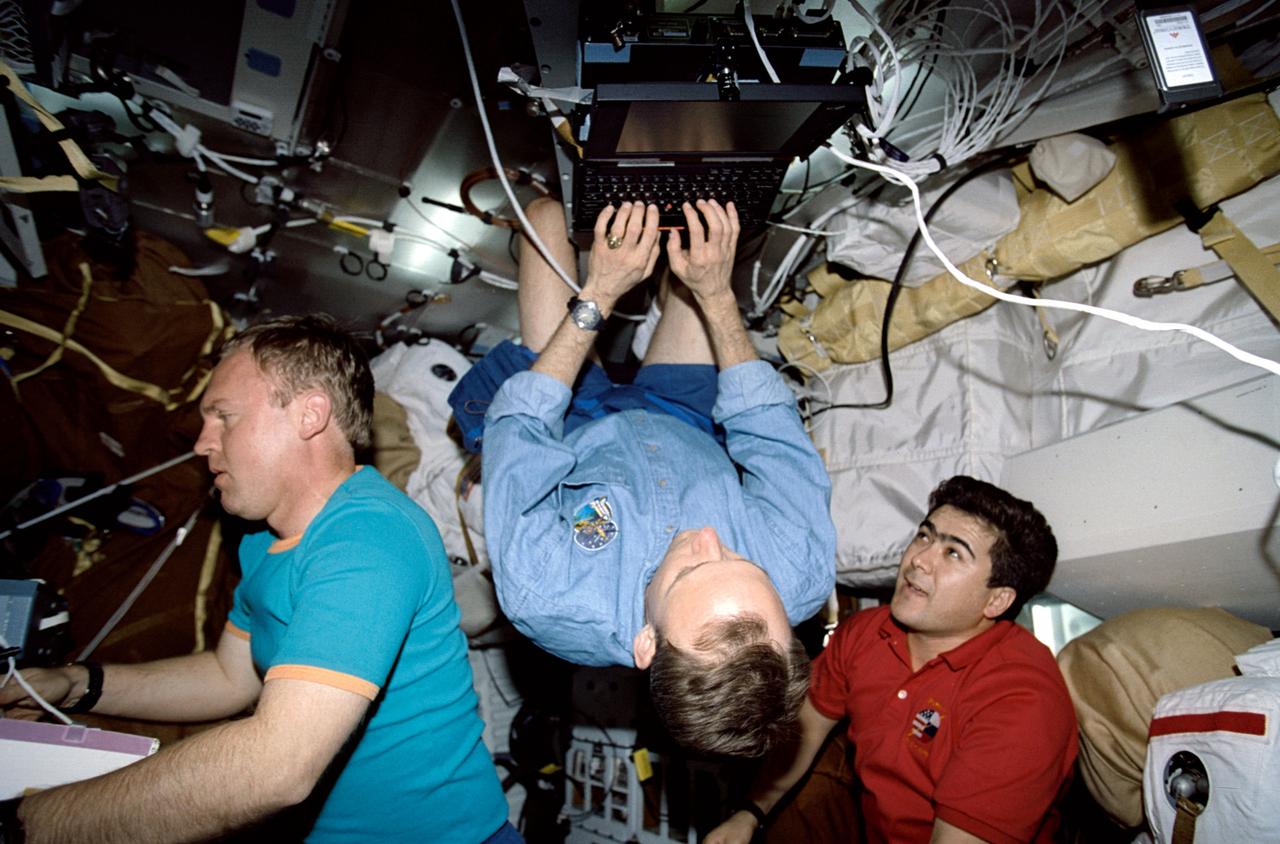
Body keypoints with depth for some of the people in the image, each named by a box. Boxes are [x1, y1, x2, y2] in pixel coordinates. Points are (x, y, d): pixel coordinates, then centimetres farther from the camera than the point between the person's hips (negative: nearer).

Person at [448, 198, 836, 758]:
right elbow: (769, 424, -21)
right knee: (711, 220, 8)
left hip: (574, 433, -1)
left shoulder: (544, 600, -47)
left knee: (548, 209, 6)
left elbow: (521, 428, -30)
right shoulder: (805, 573, -40)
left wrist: (595, 299, -26)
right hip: (691, 426, 2)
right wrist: (716, 295, -19)